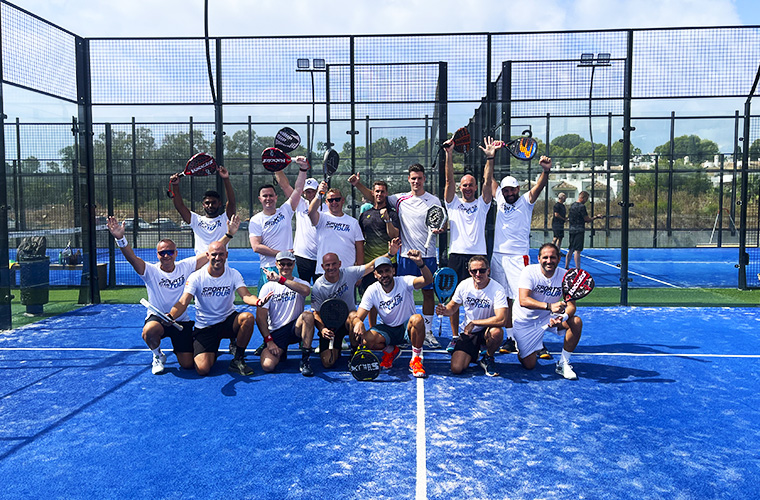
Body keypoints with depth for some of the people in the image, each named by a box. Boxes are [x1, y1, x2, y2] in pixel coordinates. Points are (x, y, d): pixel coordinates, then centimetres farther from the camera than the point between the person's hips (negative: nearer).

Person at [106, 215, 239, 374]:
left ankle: (178, 346, 33)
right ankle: (158, 356, -3)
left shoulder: (185, 266, -3)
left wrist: (229, 234, -16)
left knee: (188, 364, -6)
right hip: (157, 318, -2)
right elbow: (131, 258, -28)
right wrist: (120, 238, -45)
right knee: (149, 331, -39)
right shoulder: (151, 271, -10)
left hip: (181, 321, 2)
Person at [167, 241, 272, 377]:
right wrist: (170, 316, -40)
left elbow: (246, 295, -19)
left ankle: (238, 359, -10)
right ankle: (212, 353, 22)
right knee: (202, 369, -19)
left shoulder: (233, 274, -5)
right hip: (204, 328, -1)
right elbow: (183, 302, -18)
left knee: (248, 317, -33)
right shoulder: (196, 277, -9)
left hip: (228, 322, 1)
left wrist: (258, 302, -44)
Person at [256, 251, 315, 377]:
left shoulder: (301, 283, 3)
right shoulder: (268, 287, 3)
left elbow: (306, 290, -25)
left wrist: (281, 279, -31)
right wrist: (269, 341, -14)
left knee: (308, 315, -32)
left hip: (295, 328, 0)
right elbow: (260, 317, -3)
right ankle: (281, 352, 14)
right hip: (275, 333, 0)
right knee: (267, 366, -24)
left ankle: (305, 360, -21)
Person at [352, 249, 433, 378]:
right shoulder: (372, 291, -10)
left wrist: (420, 263, -55)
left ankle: (416, 360, -15)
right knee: (367, 340, -29)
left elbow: (428, 280, -35)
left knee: (417, 319, -36)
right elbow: (358, 317, -14)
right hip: (387, 329, 2)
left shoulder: (404, 282, -16)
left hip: (407, 328, -2)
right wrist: (358, 322, -40)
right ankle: (390, 350, 8)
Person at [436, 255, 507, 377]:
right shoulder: (463, 285, -7)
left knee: (497, 332, -39)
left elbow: (501, 319, -32)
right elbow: (453, 307, 7)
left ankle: (488, 358, -5)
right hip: (468, 332, 2)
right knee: (456, 369, -16)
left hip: (487, 329, -2)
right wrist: (444, 310, -18)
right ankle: (474, 353, 20)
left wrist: (473, 323, -28)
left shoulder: (497, 289, -20)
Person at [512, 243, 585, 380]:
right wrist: (550, 306, -47)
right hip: (525, 321, -3)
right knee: (529, 365, -5)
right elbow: (523, 300, -33)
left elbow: (571, 305, -14)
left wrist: (562, 317, -37)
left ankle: (563, 364, -7)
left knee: (576, 322, -25)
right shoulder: (529, 272, -21)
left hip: (550, 318, 3)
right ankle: (520, 347, 31)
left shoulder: (565, 275, -12)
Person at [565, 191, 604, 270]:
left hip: (571, 230, 8)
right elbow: (587, 220, -11)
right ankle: (578, 269, -8)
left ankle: (566, 267, 15)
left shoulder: (572, 205, 12)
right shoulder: (582, 206, -13)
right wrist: (596, 217, 1)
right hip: (579, 230, -8)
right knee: (577, 251, -8)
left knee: (570, 250, 13)